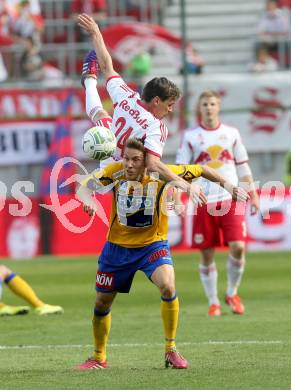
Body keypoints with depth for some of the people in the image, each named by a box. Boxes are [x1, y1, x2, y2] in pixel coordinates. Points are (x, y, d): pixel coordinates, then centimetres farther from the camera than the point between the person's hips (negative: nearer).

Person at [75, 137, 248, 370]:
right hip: (118, 246, 2)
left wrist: (228, 185, -9)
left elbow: (201, 170, -5)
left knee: (168, 287, -28)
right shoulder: (116, 172, -16)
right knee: (102, 302, 9)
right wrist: (87, 200, -44)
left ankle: (171, 351, -11)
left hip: (153, 245, -2)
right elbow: (85, 187, -23)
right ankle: (99, 358, 33)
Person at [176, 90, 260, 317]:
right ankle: (213, 302, 14)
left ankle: (232, 293, 10)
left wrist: (253, 195, 11)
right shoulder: (191, 137, 5)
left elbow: (243, 167, 14)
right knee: (207, 254, 1)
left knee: (238, 247, -12)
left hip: (231, 199, 0)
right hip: (204, 202, 0)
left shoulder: (231, 134, 9)